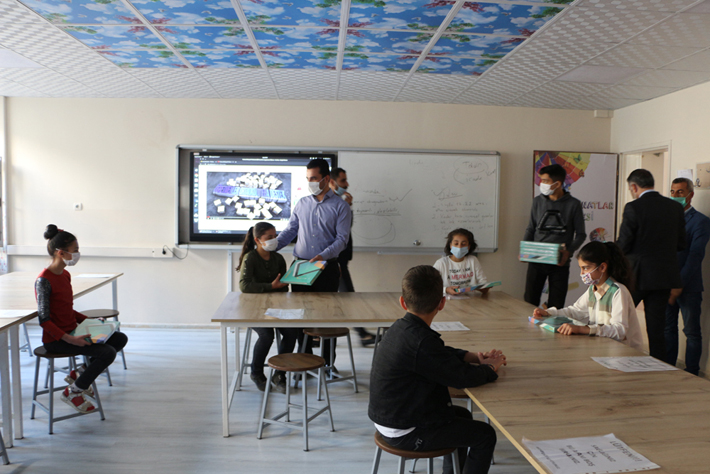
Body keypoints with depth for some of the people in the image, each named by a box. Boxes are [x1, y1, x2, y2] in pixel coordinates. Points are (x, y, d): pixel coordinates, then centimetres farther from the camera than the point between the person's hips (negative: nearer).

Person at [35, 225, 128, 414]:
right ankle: (72, 392, -3)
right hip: (55, 339, -9)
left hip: (72, 331, 9)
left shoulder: (65, 275, 9)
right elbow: (44, 320, -21)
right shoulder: (44, 280, -19)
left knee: (120, 339, 3)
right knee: (107, 352, -22)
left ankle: (79, 372, 13)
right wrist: (69, 339, -28)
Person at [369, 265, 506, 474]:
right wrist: (490, 367, -6)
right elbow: (463, 377, -26)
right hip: (405, 433, -9)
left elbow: (444, 354, 13)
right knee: (485, 435, 3)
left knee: (462, 414, 28)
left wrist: (475, 357, 1)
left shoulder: (401, 328, -1)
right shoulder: (421, 343, -31)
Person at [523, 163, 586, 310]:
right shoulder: (538, 201, 7)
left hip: (559, 263, -2)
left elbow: (580, 234, 3)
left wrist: (569, 251, -15)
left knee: (555, 305, 4)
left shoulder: (573, 204, -2)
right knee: (530, 301, 3)